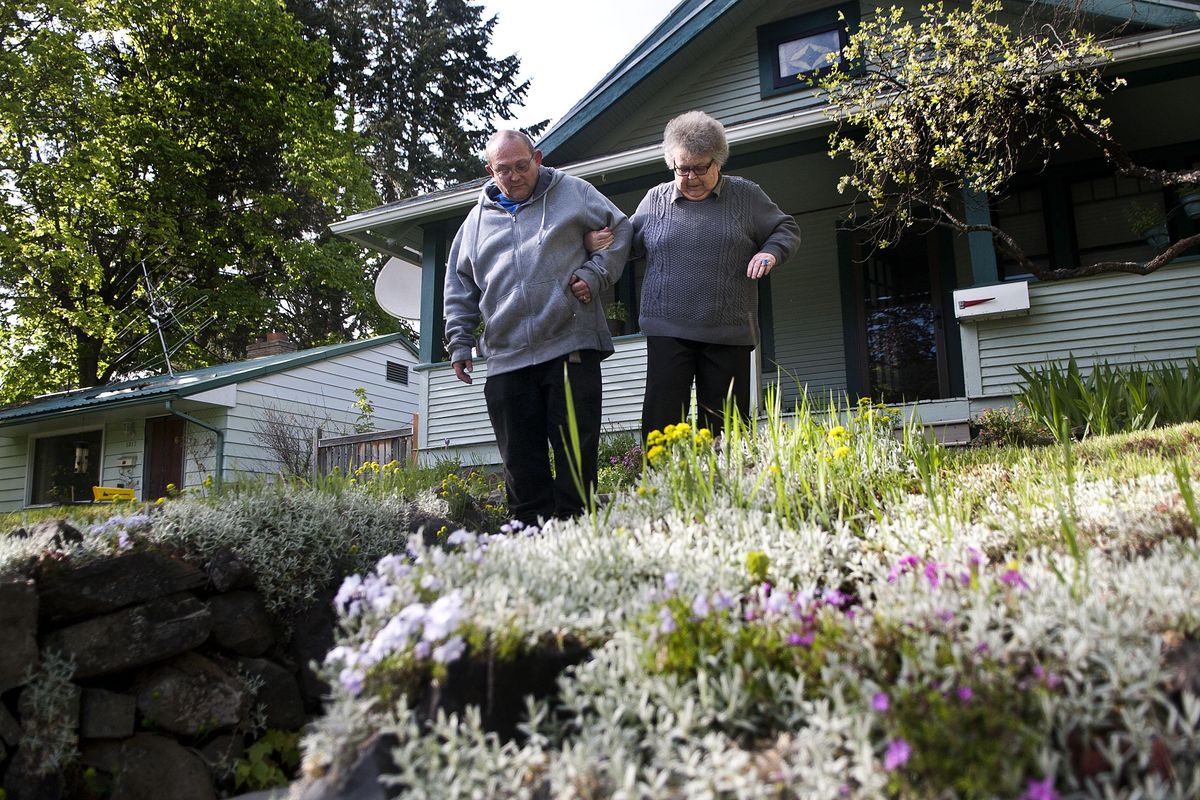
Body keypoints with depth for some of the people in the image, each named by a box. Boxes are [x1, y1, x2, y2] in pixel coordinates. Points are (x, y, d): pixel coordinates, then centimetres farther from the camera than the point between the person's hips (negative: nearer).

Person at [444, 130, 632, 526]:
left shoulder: (572, 192, 9)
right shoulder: (477, 219, 18)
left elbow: (621, 230, 11)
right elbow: (460, 286, 21)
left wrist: (595, 274, -3)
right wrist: (460, 341, 13)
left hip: (570, 348, -3)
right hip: (507, 360, 3)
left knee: (576, 450, -1)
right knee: (520, 462, 4)